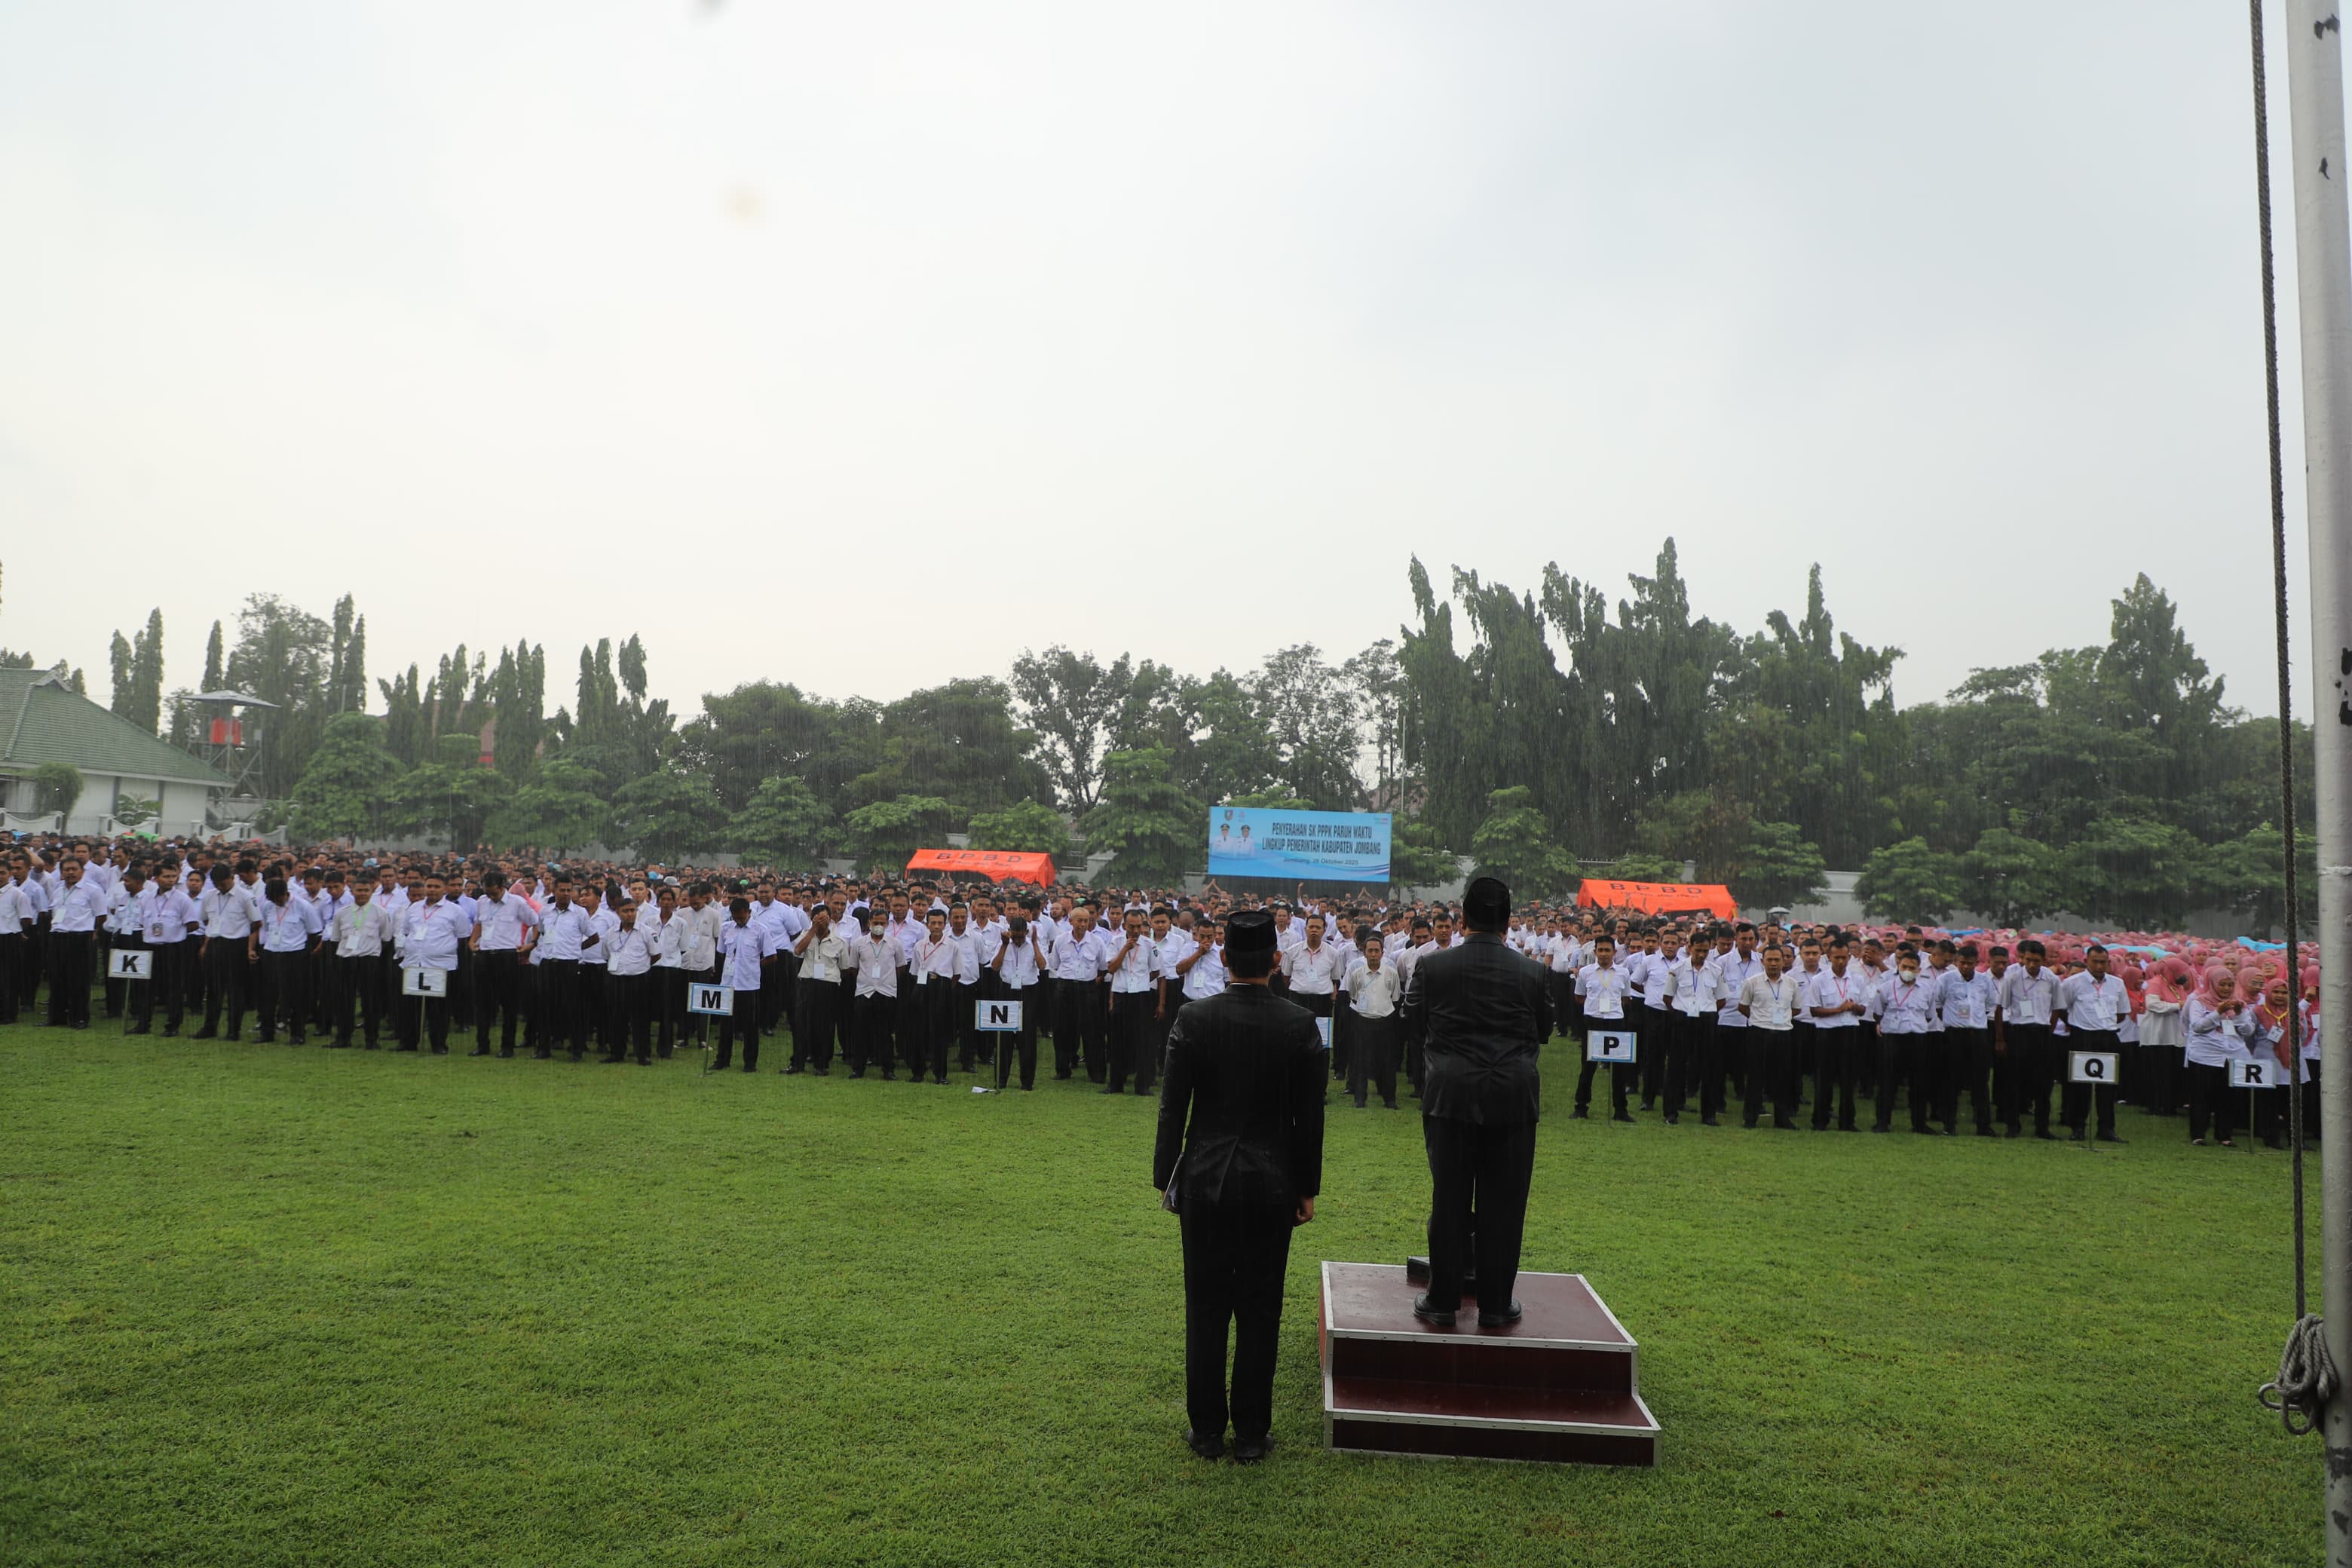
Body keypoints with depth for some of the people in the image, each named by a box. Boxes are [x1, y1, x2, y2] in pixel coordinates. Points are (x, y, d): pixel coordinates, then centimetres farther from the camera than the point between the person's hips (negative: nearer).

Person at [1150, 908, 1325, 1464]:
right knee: (1259, 1313, 10)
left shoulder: (1193, 1018, -10)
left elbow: (1172, 1109, -6)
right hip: (1272, 1184, 1)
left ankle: (1207, 1429, 21)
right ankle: (1251, 1434, 19)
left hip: (1205, 1182, 0)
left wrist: (1166, 1179, 4)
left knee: (1206, 1310, 11)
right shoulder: (1300, 1025, -7)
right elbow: (1310, 1118, -2)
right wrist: (1307, 1188, 8)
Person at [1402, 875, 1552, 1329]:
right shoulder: (1532, 972, -4)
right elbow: (1544, 1031, 9)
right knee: (1503, 1205, 8)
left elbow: (1413, 1021, 7)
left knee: (1449, 1201, 8)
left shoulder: (1431, 966, -6)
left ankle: (1442, 1300, 15)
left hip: (1450, 1096, 0)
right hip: (1514, 1099, 0)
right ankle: (1495, 1305, 15)